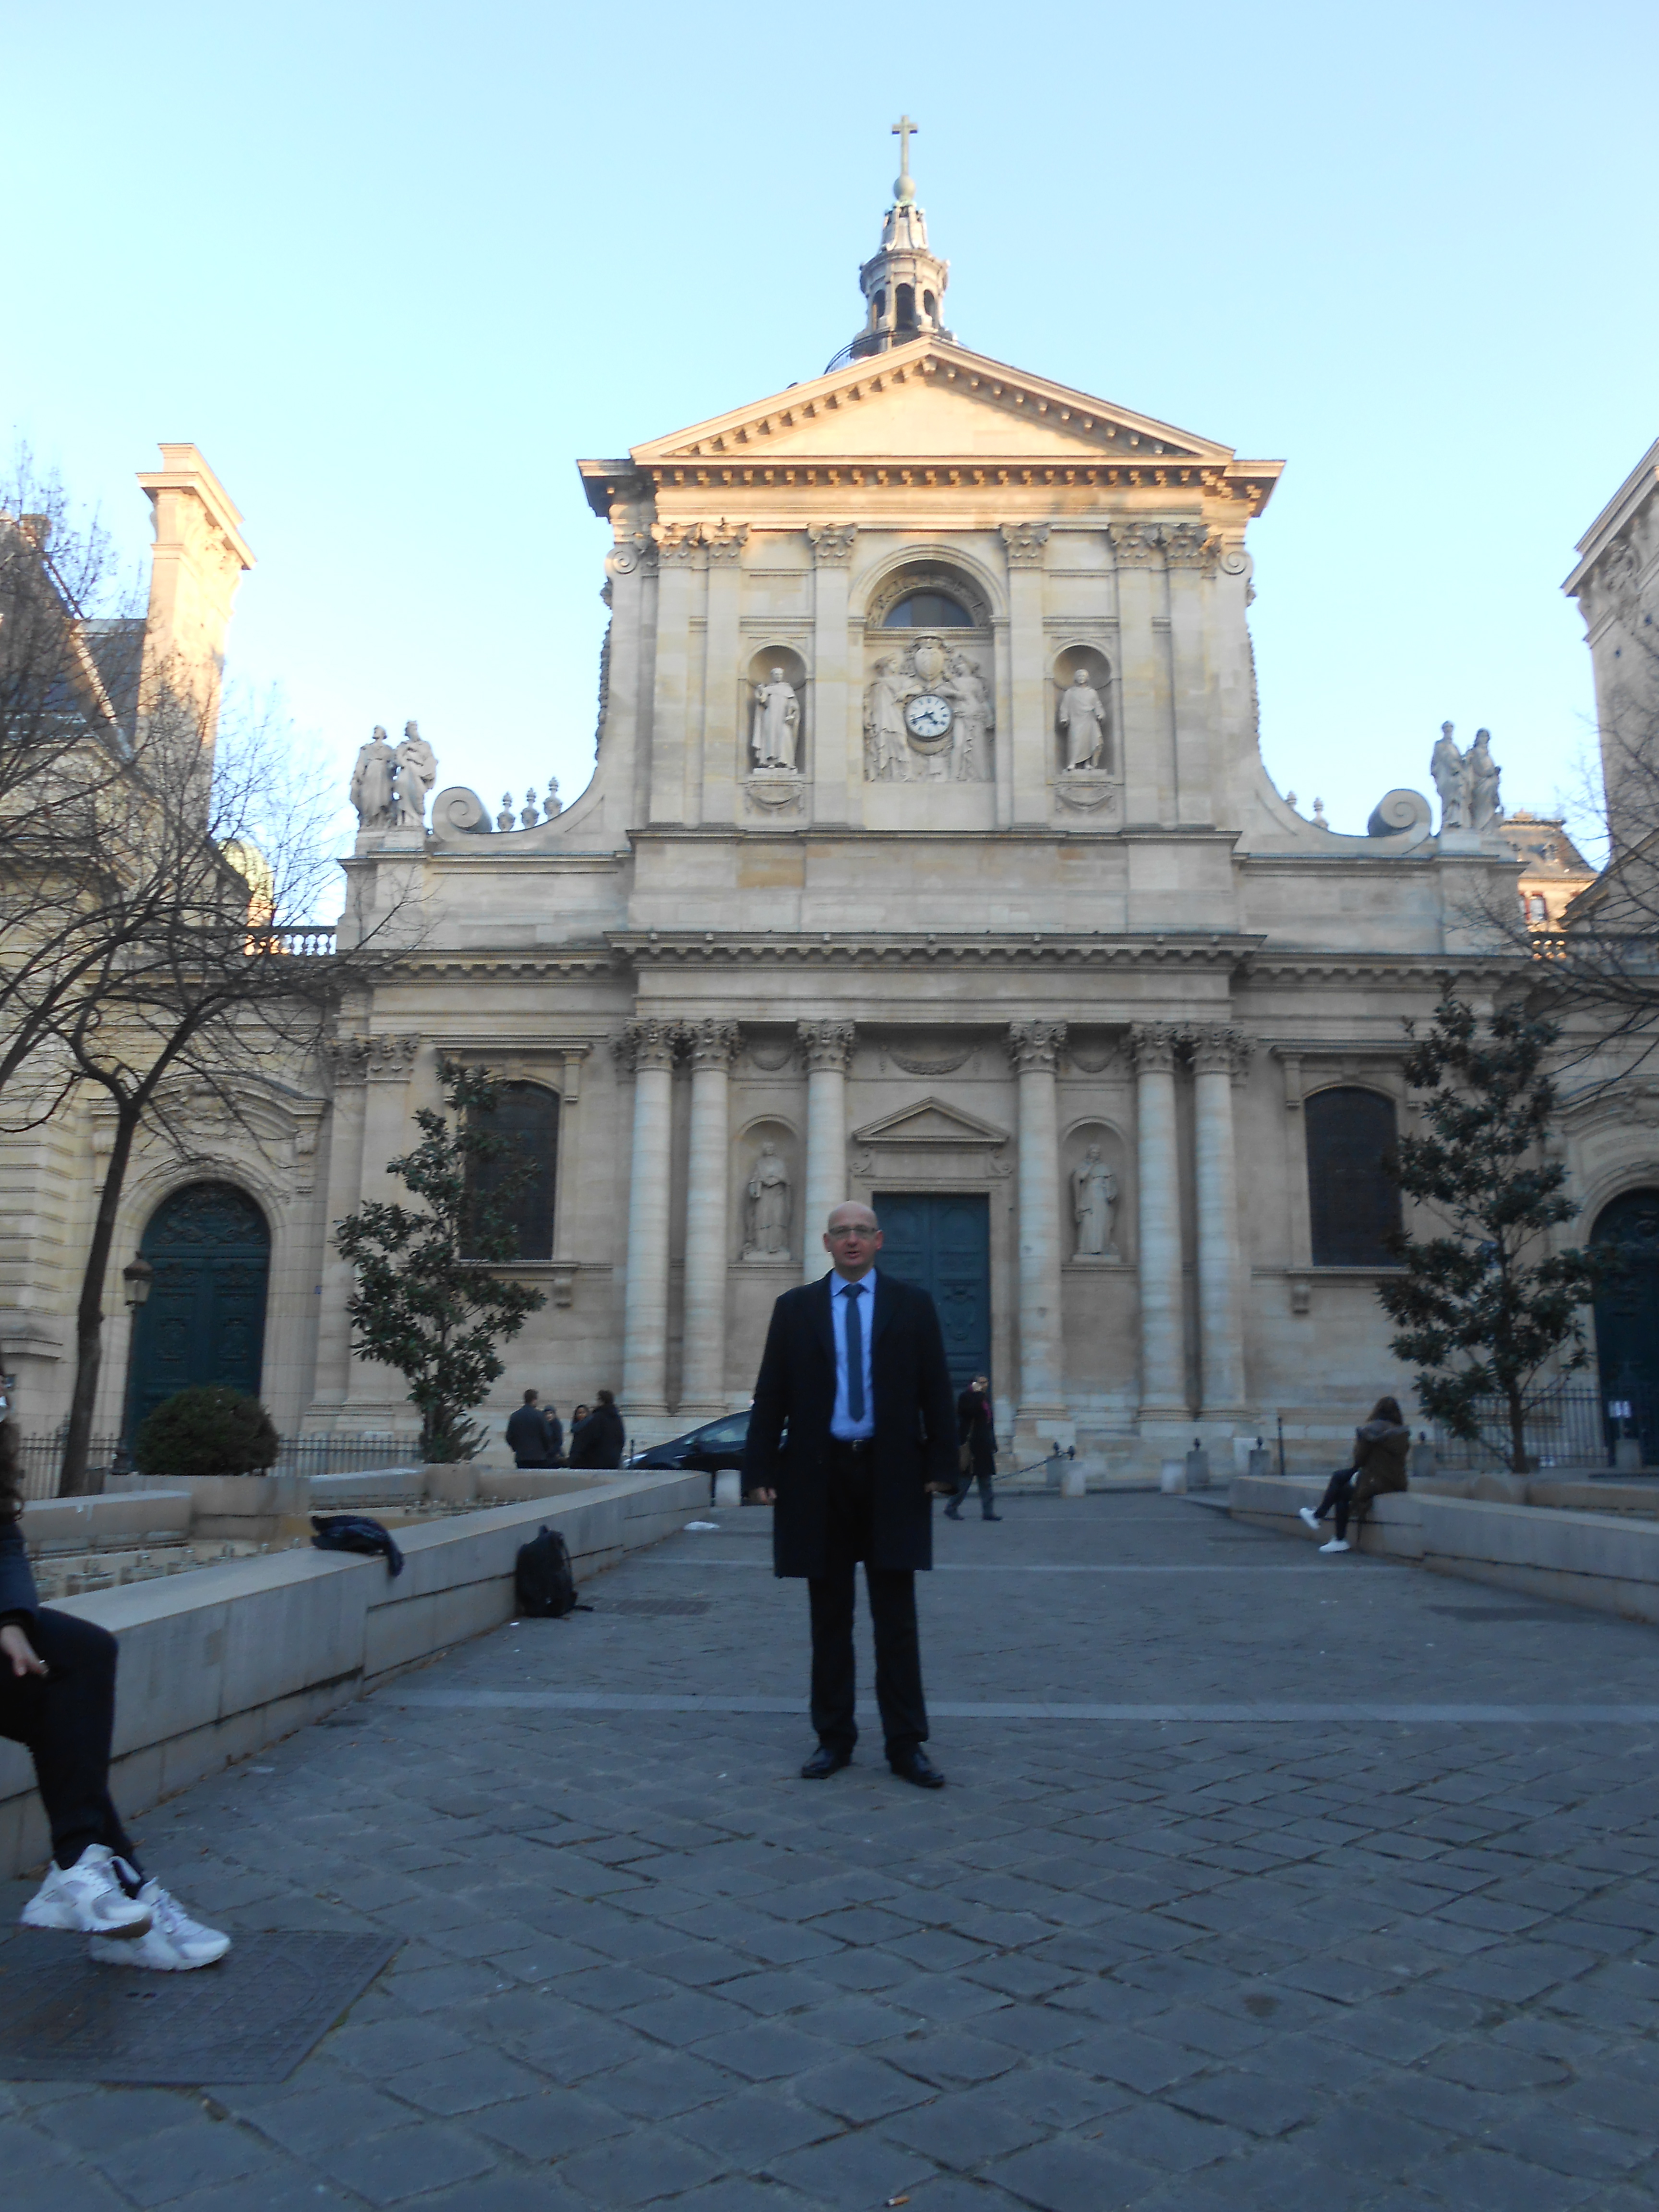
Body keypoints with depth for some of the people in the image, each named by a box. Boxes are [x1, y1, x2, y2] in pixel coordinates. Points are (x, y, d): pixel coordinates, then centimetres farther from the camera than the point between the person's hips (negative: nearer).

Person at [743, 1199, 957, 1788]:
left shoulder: (912, 1305, 5)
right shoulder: (795, 1307, 6)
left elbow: (936, 1391, 3)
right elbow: (771, 1395, 4)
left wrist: (941, 1466, -4)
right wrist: (761, 1469, -3)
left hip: (892, 1474, -1)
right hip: (819, 1474, 1)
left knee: (896, 1618, 3)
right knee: (829, 1617, 9)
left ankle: (906, 1744, 11)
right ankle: (833, 1737, 20)